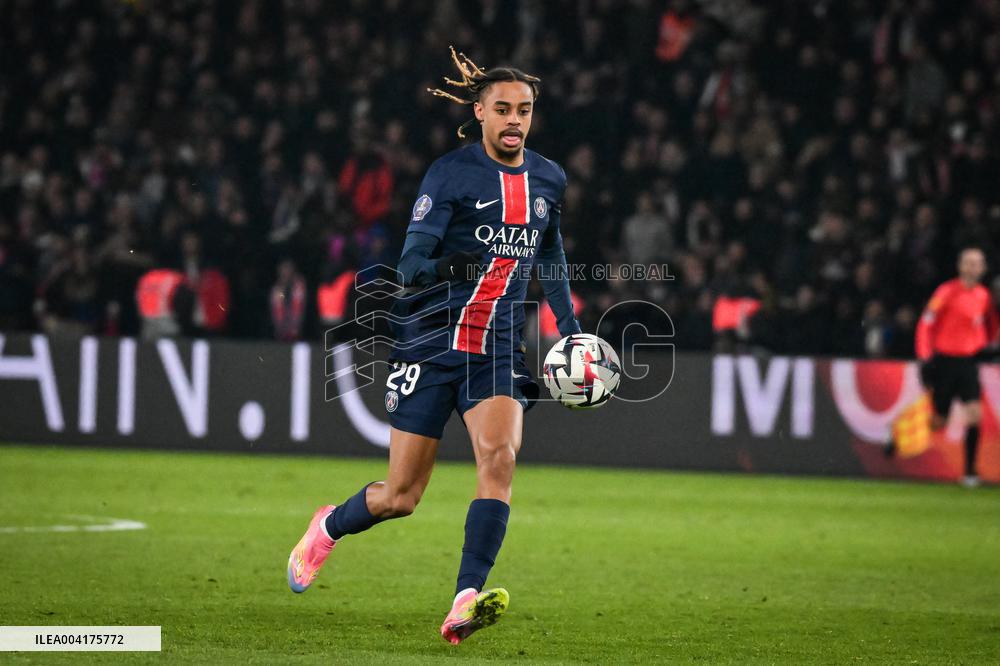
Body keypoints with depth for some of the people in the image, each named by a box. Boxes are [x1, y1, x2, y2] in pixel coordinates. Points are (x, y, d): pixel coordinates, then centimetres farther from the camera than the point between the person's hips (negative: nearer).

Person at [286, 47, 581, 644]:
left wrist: (571, 330, 23)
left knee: (499, 455, -25)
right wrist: (440, 267, -38)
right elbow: (414, 257, -15)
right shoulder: (451, 173, -8)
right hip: (435, 341, -3)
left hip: (499, 348, 3)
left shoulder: (548, 179, 8)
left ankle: (466, 602, -30)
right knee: (400, 498, 2)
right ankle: (330, 527, 37)